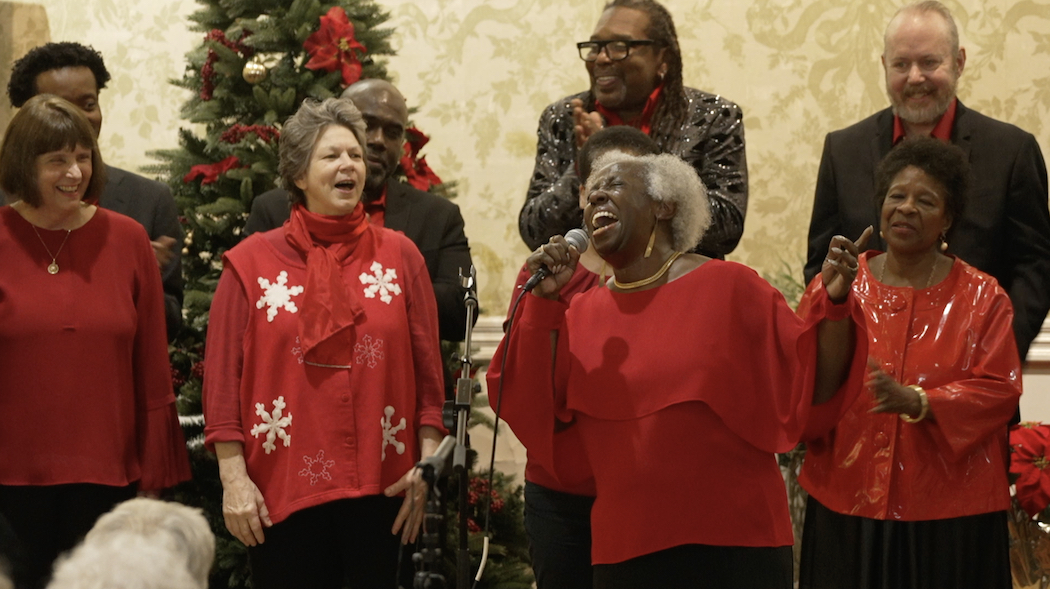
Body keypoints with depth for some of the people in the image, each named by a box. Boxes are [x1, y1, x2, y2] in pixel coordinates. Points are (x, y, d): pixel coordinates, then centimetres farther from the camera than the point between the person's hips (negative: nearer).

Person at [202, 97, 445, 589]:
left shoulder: (399, 255, 7)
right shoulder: (252, 262, 4)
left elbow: (427, 365, 6)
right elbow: (223, 376, 1)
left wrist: (428, 465, -1)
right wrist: (233, 478, -6)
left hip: (378, 487, 1)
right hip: (281, 488, -1)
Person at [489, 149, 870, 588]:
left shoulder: (730, 288, -3)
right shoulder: (582, 314, 7)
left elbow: (812, 391, -4)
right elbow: (537, 411, -2)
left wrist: (836, 301, -19)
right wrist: (544, 300, -7)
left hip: (735, 542, -3)